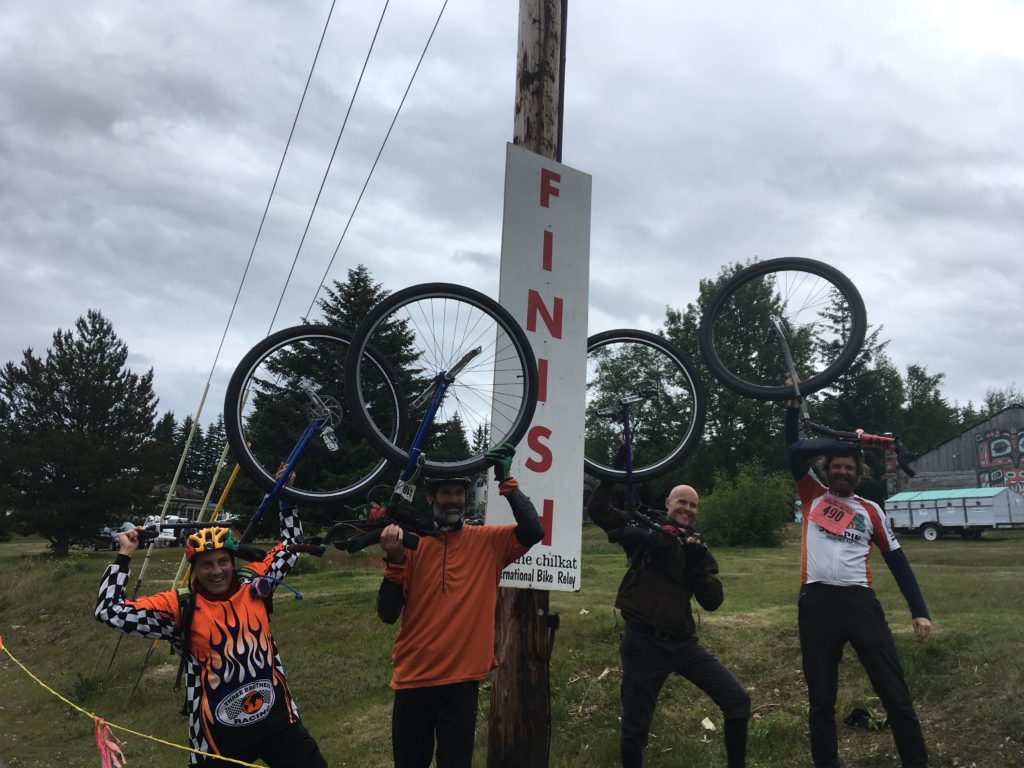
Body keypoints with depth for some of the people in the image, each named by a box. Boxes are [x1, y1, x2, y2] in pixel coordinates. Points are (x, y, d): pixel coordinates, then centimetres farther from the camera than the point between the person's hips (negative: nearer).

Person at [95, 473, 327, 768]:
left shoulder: (253, 583, -2)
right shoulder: (180, 607, -10)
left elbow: (291, 542, 10)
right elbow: (109, 611, -14)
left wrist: (286, 496, 2)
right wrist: (124, 556, -11)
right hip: (220, 734, -2)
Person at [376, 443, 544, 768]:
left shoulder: (486, 541, 0)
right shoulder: (411, 542, 0)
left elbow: (533, 531, -17)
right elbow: (387, 615, -4)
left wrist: (506, 481, -20)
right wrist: (394, 561, -19)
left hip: (461, 678, -1)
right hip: (414, 678, 1)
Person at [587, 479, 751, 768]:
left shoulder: (698, 550, 12)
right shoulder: (645, 529, 2)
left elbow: (712, 601, 1)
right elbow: (597, 508, -8)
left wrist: (697, 562, -10)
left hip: (683, 643, 4)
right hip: (643, 643, -4)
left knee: (738, 700, -2)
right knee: (635, 728, 3)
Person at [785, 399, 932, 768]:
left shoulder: (871, 510, 13)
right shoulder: (813, 495, 12)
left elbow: (897, 561, 13)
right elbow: (795, 450, 0)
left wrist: (919, 611, 7)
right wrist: (794, 404, -1)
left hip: (860, 601, 1)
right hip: (817, 603, 0)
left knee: (895, 692, 1)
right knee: (821, 699, 8)